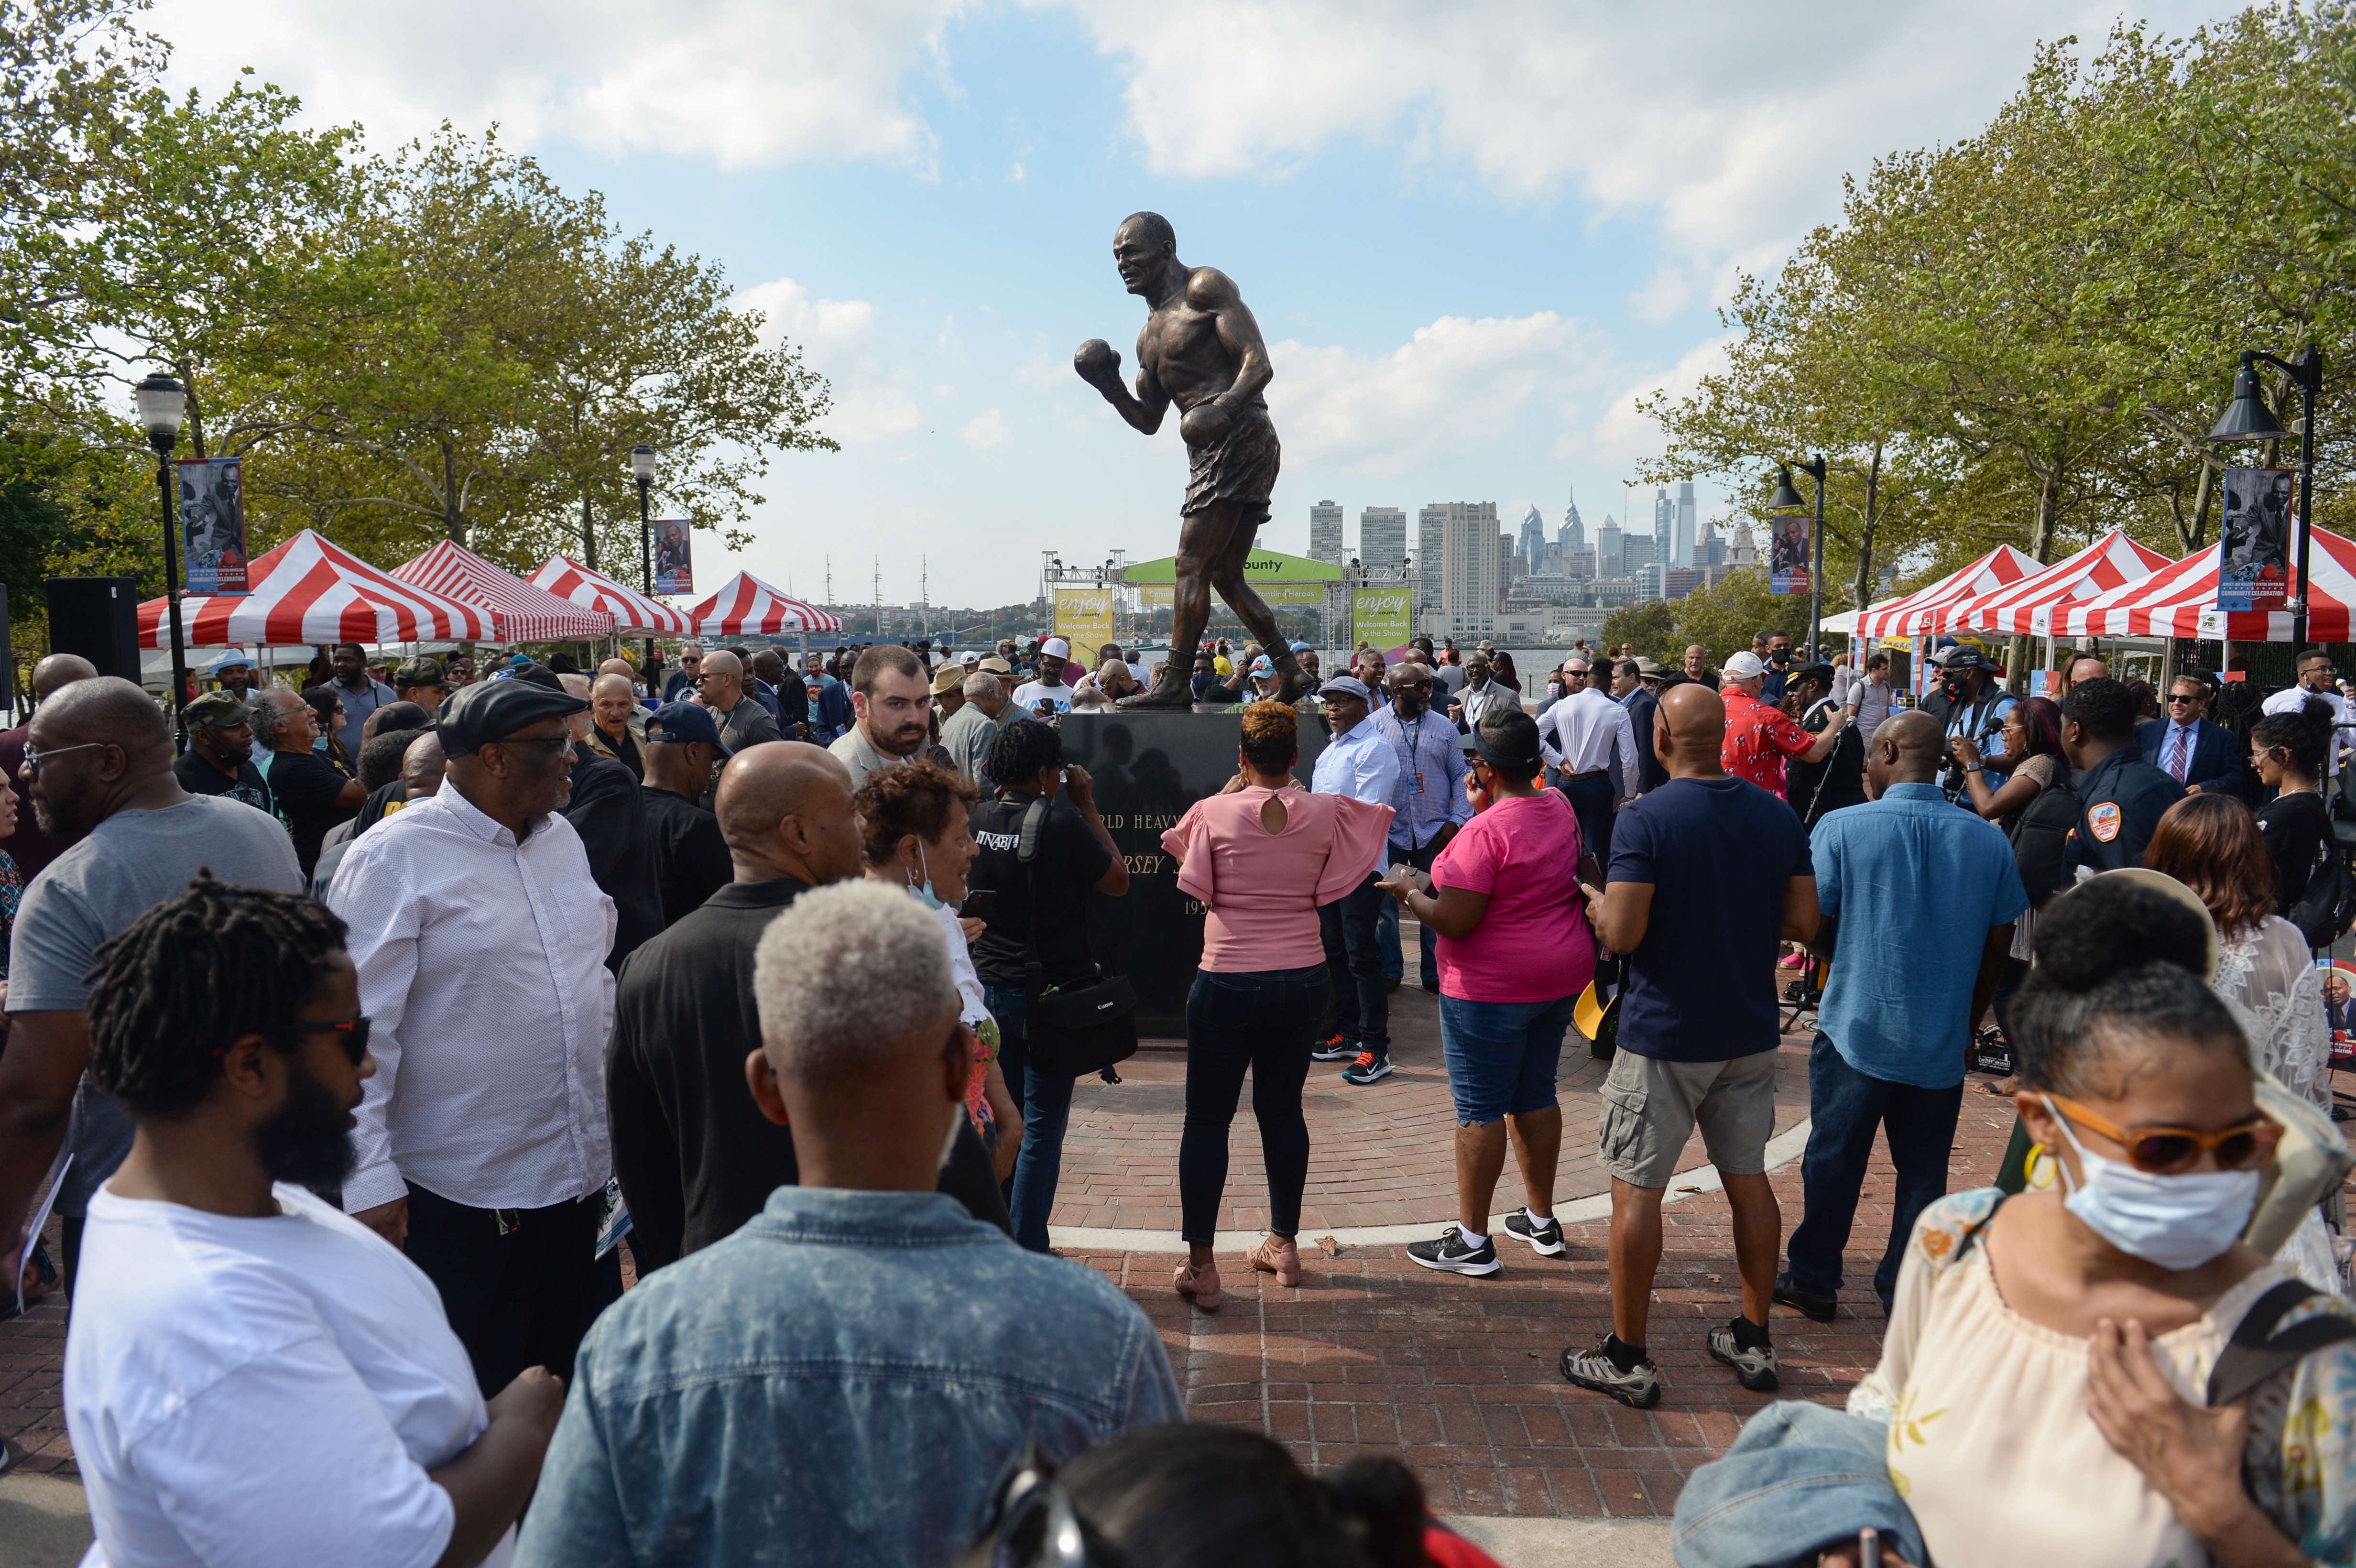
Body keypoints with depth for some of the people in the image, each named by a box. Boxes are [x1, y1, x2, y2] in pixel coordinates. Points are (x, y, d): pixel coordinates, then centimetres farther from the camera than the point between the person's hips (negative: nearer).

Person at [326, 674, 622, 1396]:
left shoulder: (561, 836, 8)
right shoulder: (394, 857, -13)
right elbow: (358, 1030, -14)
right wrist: (369, 1180, -16)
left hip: (583, 1174, 6)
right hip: (464, 1195, -6)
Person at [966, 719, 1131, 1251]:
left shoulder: (975, 821, -2)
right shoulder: (1062, 823, -18)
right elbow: (1118, 882, -4)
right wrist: (1087, 806, 0)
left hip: (989, 988, 6)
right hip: (1050, 994, -6)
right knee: (1041, 1130, 3)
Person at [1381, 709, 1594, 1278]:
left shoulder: (1485, 832, -22)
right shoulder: (1561, 809, 4)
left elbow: (1454, 922, -23)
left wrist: (1409, 891, -6)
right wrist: (1486, 808, 13)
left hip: (1494, 988, -8)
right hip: (1562, 975, 9)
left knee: (1480, 1108, 1)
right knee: (1536, 1095, 19)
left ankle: (1472, 1241, 10)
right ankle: (1541, 1221, 30)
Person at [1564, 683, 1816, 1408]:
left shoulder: (1644, 819, -16)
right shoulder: (1777, 815, 1)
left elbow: (1621, 933, -21)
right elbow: (1803, 921, 3)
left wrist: (1594, 900, -1)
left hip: (1664, 1035, -6)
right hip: (1750, 1031, 6)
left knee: (1637, 1189, 3)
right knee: (1748, 1178, 16)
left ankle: (1628, 1359, 11)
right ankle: (1754, 1341, 29)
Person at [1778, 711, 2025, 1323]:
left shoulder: (1842, 827, -12)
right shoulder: (1988, 841, -2)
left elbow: (1814, 927, -8)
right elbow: (1998, 947, 5)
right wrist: (1968, 1023, 17)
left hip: (1857, 1026, -2)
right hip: (1941, 1039, 3)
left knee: (1834, 1161, 12)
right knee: (1923, 1170, 14)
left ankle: (1813, 1283, 25)